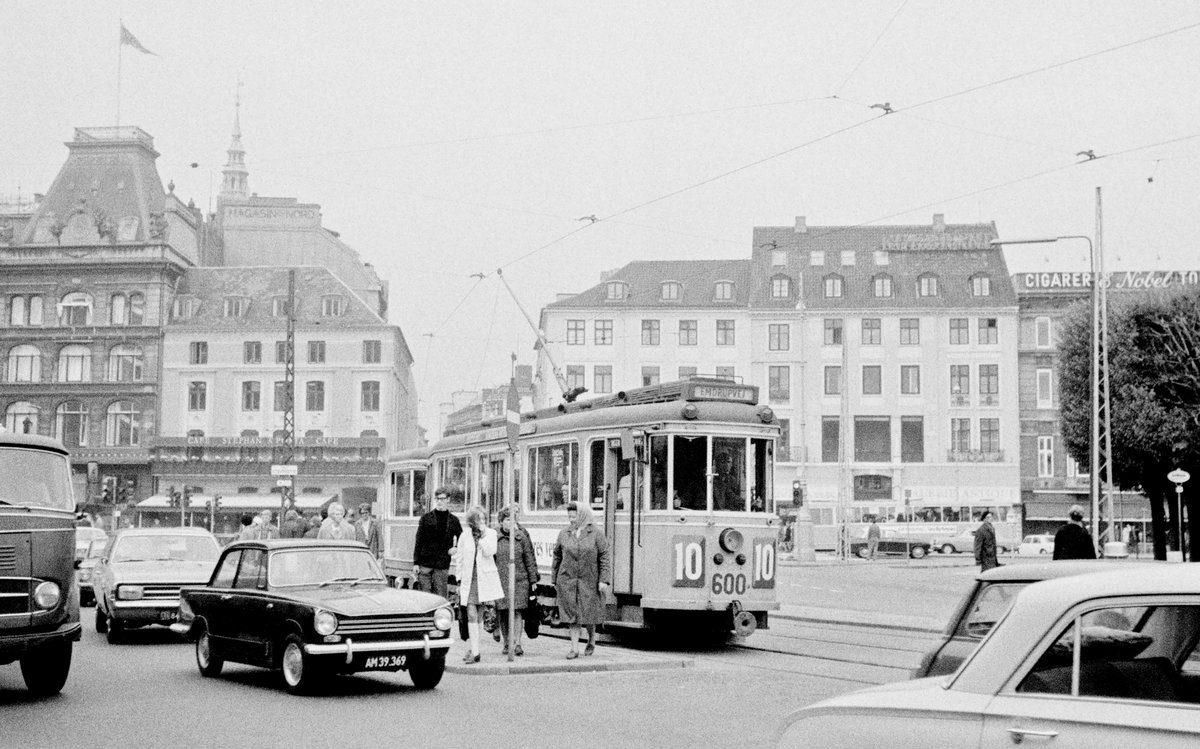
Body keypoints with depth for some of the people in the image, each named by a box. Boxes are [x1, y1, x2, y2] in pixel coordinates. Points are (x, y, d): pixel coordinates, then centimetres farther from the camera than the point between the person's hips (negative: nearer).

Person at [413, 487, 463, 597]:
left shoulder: (453, 520, 6)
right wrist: (416, 562, -2)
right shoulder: (426, 518, 2)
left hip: (443, 565, 1)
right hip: (425, 563, -1)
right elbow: (418, 541, 3)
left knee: (441, 597, 1)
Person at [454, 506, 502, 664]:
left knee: (476, 615, 9)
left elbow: (489, 552, -14)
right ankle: (474, 651, -13)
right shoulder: (464, 536, 3)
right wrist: (459, 579, 8)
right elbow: (459, 558, 10)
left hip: (485, 578, 0)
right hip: (469, 578, 0)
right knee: (471, 615, -9)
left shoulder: (491, 534, 1)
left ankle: (474, 649, 24)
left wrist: (483, 535, -16)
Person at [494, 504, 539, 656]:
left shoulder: (522, 537, 6)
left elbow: (530, 560, 8)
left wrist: (533, 580, 5)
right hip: (500, 580, 1)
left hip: (520, 580, -1)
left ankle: (517, 643, -8)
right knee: (502, 614, 3)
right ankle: (507, 643, 14)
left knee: (517, 612, -8)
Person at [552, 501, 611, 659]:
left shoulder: (595, 534, -2)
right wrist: (554, 580, 10)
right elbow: (557, 557, 11)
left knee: (589, 613, 6)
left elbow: (604, 557, -3)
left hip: (589, 580, -2)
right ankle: (574, 648, 3)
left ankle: (591, 641, 32)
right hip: (567, 580, 2)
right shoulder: (564, 534, 5)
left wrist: (603, 580, -10)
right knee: (572, 613, 0)